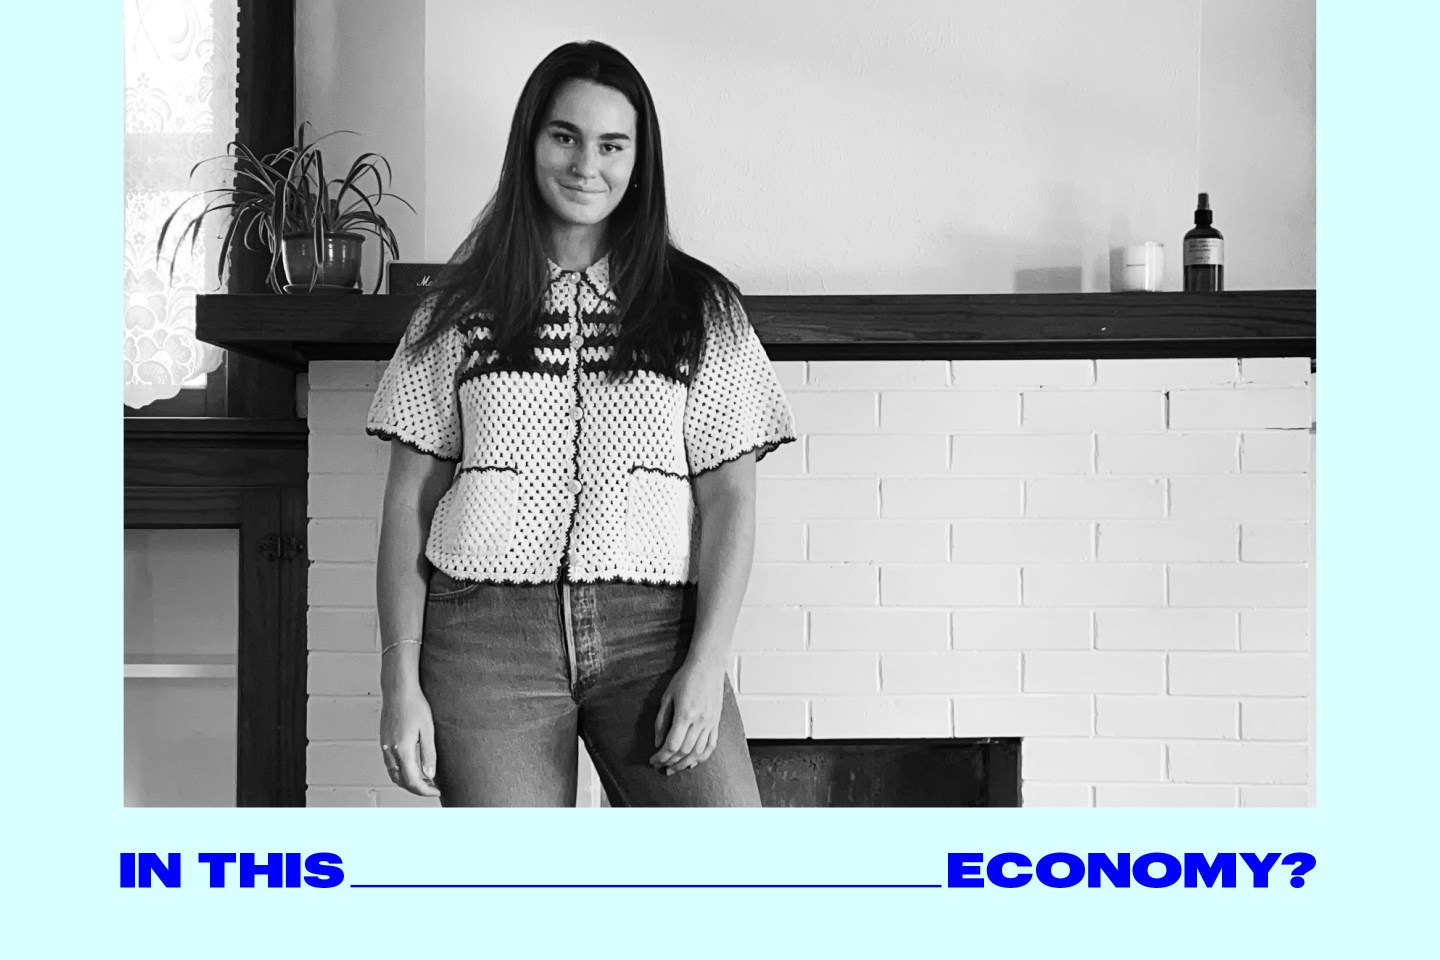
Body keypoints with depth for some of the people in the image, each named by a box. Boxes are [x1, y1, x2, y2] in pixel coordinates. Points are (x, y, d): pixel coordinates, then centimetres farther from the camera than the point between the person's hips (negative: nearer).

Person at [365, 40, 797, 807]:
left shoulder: (699, 309, 9)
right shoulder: (459, 311, 10)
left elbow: (729, 497, 4)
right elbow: (409, 503, 8)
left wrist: (708, 661, -7)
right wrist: (400, 681, 0)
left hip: (649, 631, 0)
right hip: (487, 638, 0)